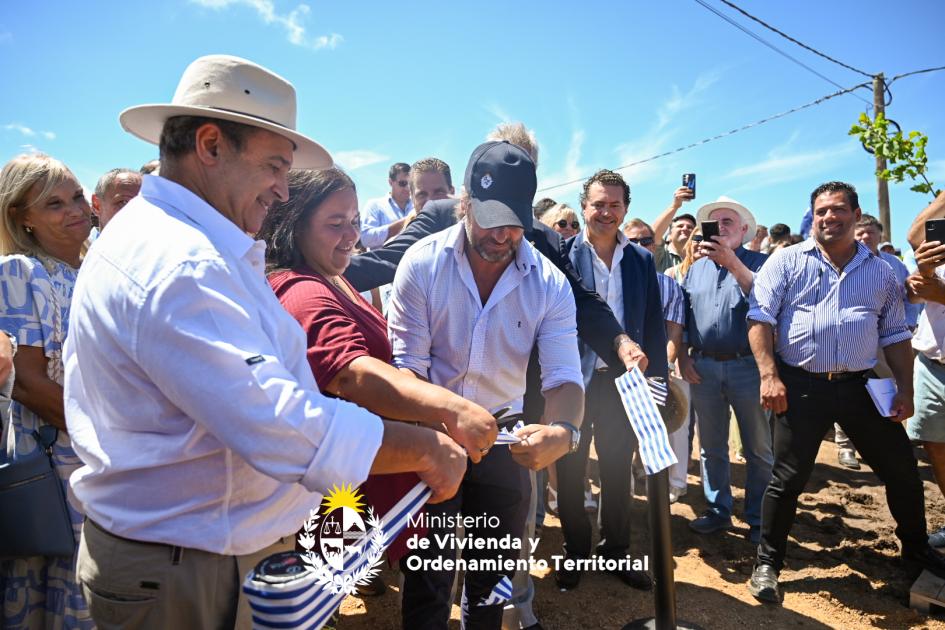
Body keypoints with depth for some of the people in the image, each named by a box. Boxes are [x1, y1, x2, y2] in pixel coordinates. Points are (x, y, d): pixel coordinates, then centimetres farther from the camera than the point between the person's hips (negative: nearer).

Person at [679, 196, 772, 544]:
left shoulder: (758, 262, 1)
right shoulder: (696, 268, 14)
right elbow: (681, 315, 13)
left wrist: (731, 262, -25)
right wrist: (683, 356, 3)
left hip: (747, 365, -3)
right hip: (703, 366, 4)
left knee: (758, 448, 4)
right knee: (711, 446, 11)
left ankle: (758, 519, 17)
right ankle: (718, 511, 23)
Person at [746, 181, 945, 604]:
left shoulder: (881, 272, 11)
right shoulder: (787, 261, 0)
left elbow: (894, 335, 14)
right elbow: (761, 318, -7)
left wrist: (905, 389, 7)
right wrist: (769, 375, -17)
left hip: (860, 386, 4)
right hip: (800, 385, -3)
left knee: (902, 472, 13)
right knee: (788, 478, 0)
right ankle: (767, 563, 17)